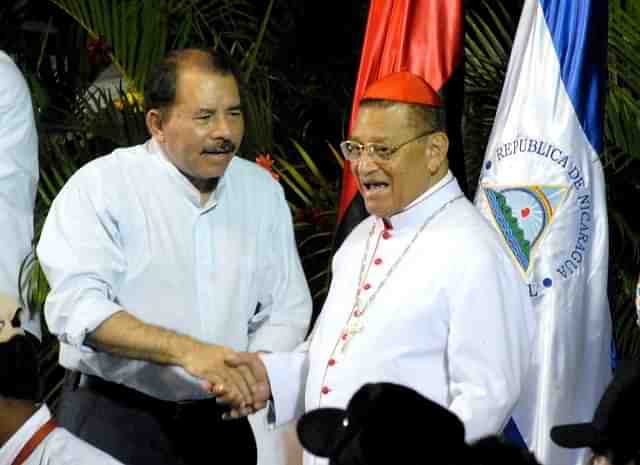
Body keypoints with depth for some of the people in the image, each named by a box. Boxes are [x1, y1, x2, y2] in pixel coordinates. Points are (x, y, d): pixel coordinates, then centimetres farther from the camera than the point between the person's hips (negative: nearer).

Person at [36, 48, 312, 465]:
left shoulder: (262, 189, 8)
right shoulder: (101, 185, -7)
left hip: (223, 413, 4)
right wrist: (185, 350, -29)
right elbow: (75, 306, -18)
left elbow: (287, 307, 9)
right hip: (116, 408, -4)